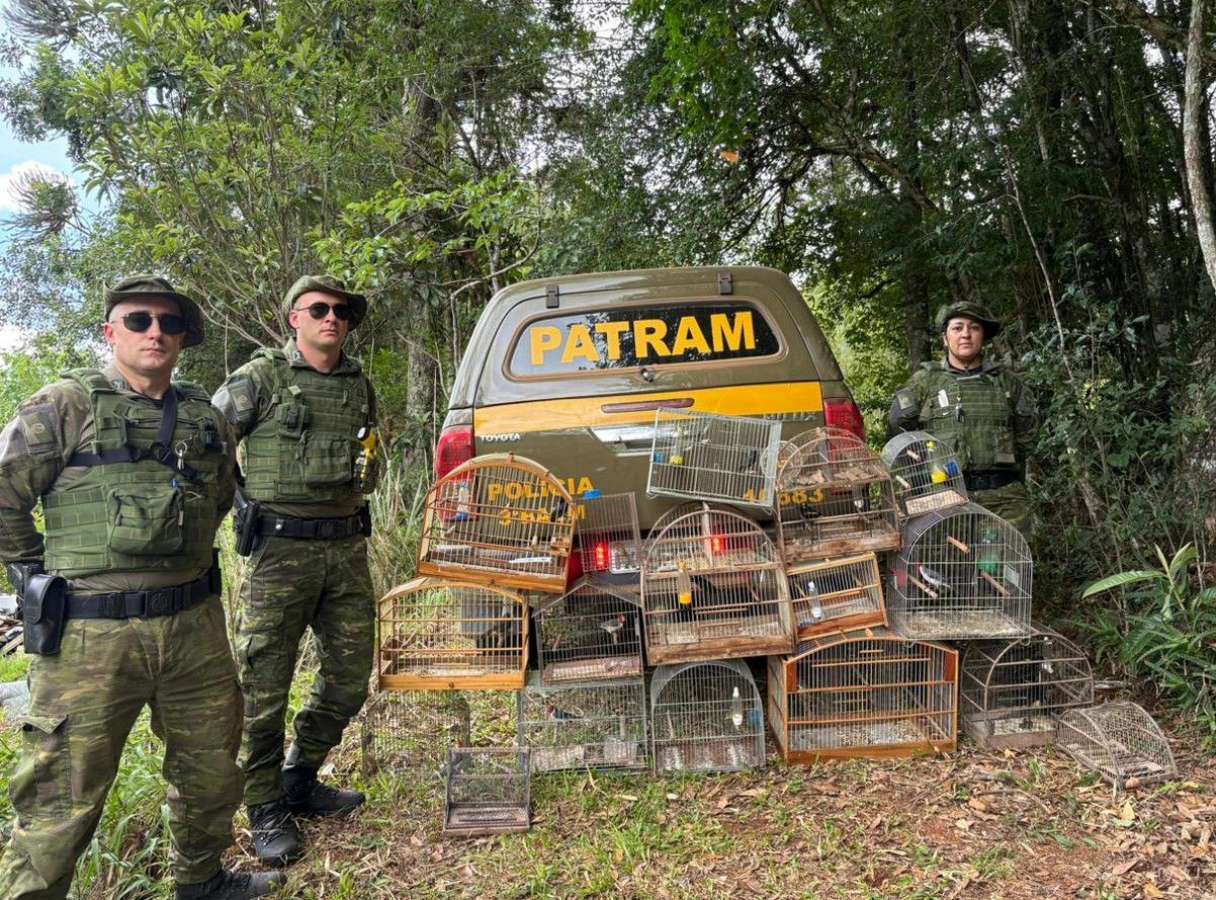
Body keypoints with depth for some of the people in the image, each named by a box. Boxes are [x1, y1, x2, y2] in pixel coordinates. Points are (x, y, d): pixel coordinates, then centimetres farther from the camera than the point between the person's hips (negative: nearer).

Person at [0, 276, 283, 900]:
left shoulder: (204, 415, 9)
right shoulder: (65, 406, -5)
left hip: (195, 628, 6)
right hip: (90, 636, -5)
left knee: (211, 771, 19)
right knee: (63, 798, 3)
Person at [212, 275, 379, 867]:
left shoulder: (360, 385, 12)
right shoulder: (260, 378, -3)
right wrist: (248, 504, -4)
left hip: (347, 546, 6)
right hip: (281, 550, -5)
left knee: (350, 675, 11)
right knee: (265, 685, 2)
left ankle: (301, 781, 31)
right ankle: (266, 810, 20)